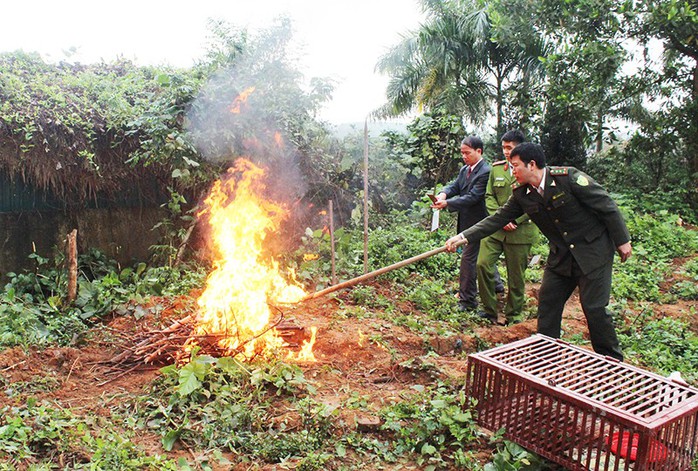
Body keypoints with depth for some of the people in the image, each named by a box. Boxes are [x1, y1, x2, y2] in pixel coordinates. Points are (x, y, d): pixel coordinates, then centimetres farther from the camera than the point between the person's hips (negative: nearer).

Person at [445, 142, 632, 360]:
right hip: (560, 256, 6)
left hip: (593, 252, -6)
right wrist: (463, 237, -10)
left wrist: (622, 240, -9)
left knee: (594, 307, -5)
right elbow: (498, 219, -1)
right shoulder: (521, 194, -3)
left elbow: (607, 205, -13)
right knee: (547, 302, 5)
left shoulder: (569, 177, -20)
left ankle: (612, 360, 15)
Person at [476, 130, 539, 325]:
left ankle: (513, 315, 23)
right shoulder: (496, 168, 9)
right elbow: (489, 196, 9)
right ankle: (490, 309, 6)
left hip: (520, 231, -3)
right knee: (483, 264, -10)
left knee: (516, 276, 6)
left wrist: (515, 221, -14)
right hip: (495, 228, 3)